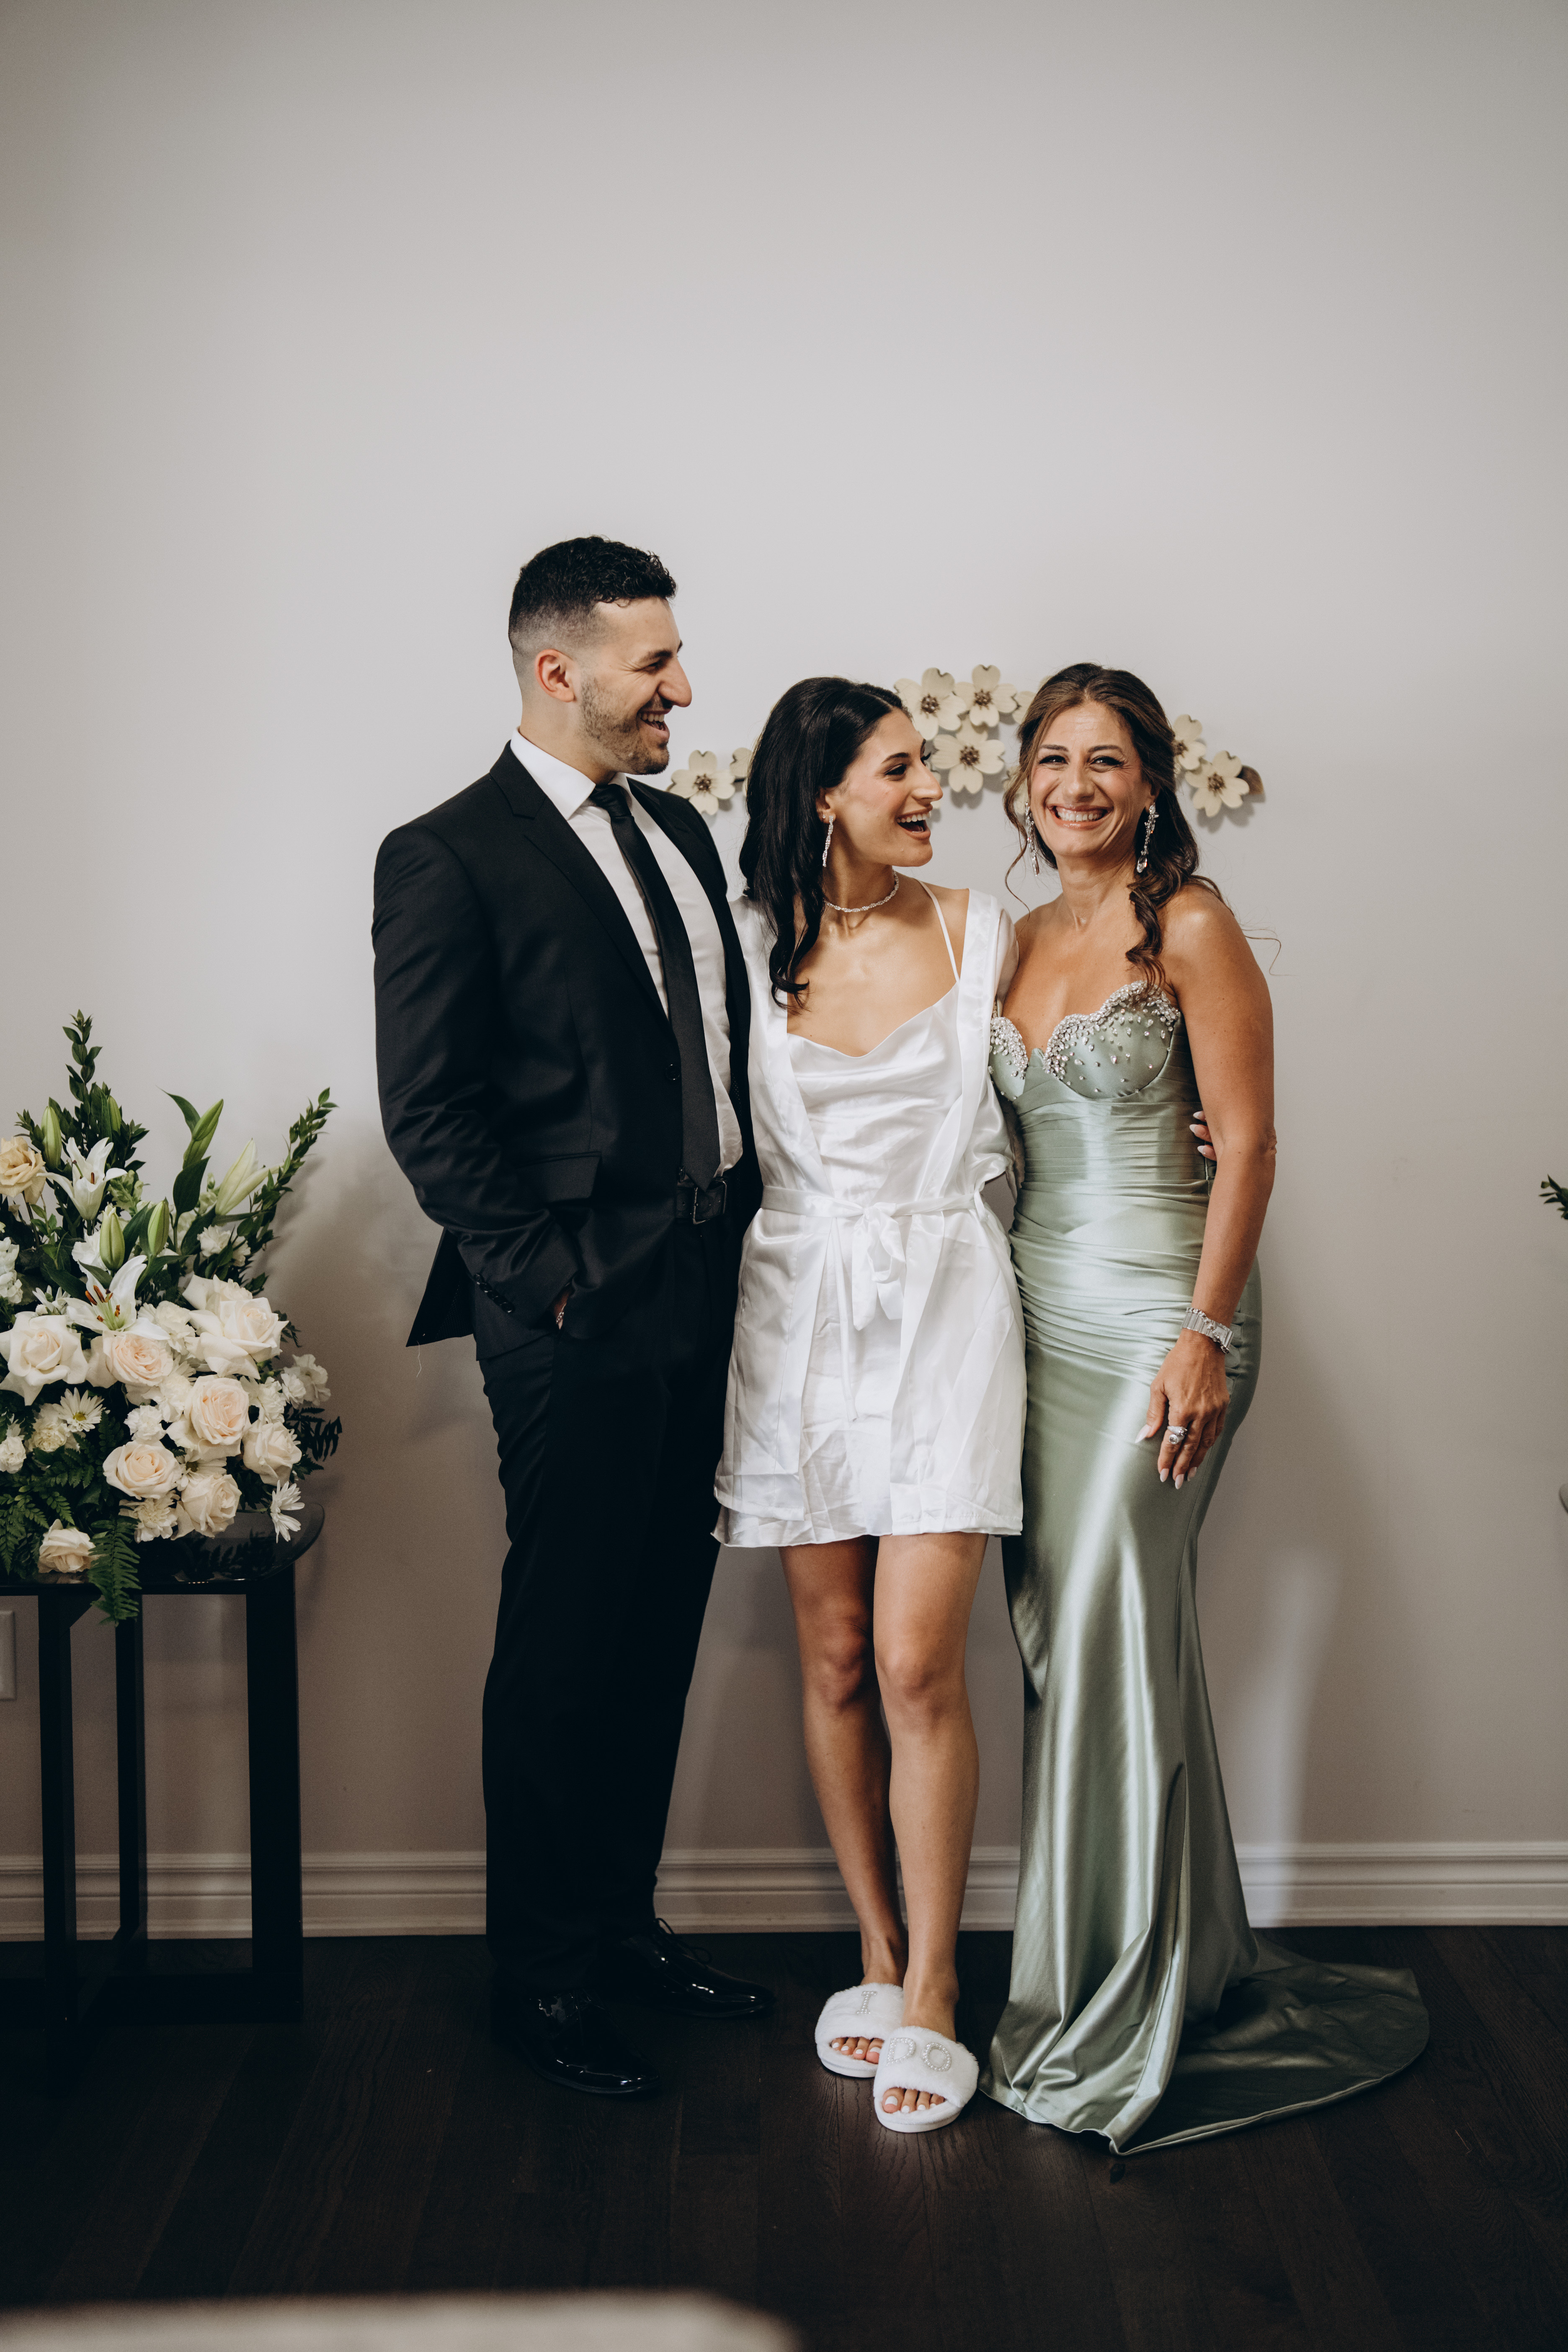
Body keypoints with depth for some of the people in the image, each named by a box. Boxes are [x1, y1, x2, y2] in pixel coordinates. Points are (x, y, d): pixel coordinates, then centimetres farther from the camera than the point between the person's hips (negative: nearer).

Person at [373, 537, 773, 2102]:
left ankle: (621, 1921, 31)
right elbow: (428, 1113, -13)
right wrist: (550, 1274, -14)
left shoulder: (675, 831, 14)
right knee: (565, 1649, 3)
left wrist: (746, 1217, 9)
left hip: (701, 1297, 8)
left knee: (660, 1626, 16)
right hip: (580, 1321, -7)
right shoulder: (448, 857, -9)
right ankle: (539, 1977, 18)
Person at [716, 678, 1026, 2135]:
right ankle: (877, 1956, 23)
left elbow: (1020, 1101, 18)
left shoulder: (975, 930, 5)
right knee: (835, 1660, 7)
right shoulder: (745, 939, 3)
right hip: (799, 1313, 1)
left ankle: (931, 1992, 6)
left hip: (942, 1304, -1)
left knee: (915, 1662, -7)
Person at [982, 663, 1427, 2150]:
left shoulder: (1190, 927, -6)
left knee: (1106, 1646, -6)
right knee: (1060, 1641, 7)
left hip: (1154, 1313, -7)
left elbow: (1245, 1143, -10)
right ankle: (1190, 1964, 22)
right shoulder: (1024, 939, 13)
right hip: (1036, 1310, 7)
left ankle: (1120, 2022, 8)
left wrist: (1207, 1333, -17)